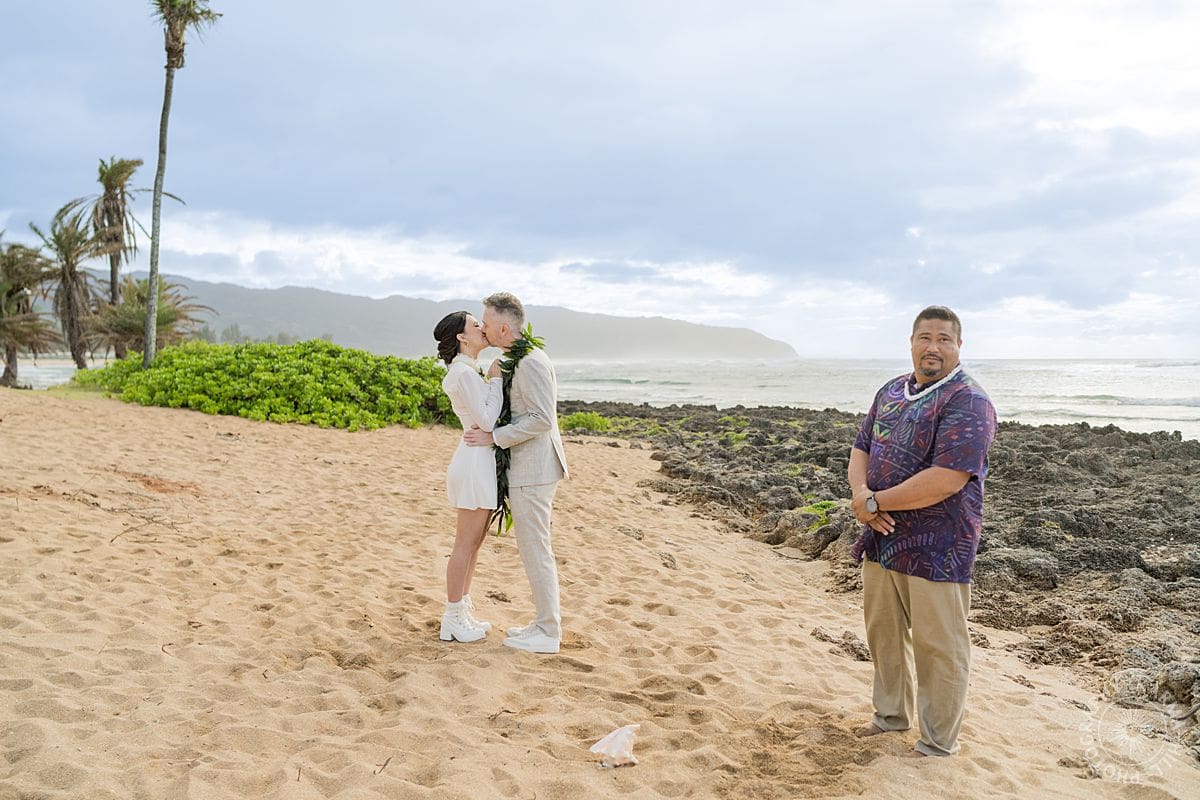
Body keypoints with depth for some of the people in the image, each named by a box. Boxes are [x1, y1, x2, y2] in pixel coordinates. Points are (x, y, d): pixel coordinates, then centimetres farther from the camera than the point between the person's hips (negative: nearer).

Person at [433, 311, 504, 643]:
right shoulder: (464, 372, -16)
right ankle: (452, 620, 7)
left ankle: (462, 610, 25)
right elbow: (487, 420, -20)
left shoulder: (468, 370, 16)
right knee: (465, 543, -2)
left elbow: (487, 415, 18)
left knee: (474, 542, 16)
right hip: (476, 459, -10)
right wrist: (496, 379, -13)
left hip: (481, 459, 10)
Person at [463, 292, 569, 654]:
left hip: (532, 471, -10)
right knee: (533, 548, 16)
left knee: (535, 550, -2)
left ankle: (547, 634, 7)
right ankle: (545, 622, 25)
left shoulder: (530, 362, -18)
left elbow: (542, 419, -23)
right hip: (528, 469, 10)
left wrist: (493, 437, -18)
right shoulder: (521, 359, 14)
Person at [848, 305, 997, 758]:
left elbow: (947, 480, -25)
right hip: (883, 539, 8)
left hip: (936, 548, -7)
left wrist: (876, 502, -18)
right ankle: (892, 715, 40)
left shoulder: (968, 403, -16)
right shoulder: (891, 392, 11)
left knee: (937, 647, 6)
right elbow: (861, 448, 12)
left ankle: (939, 742, 23)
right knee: (883, 631, 20)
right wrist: (860, 492, -10)